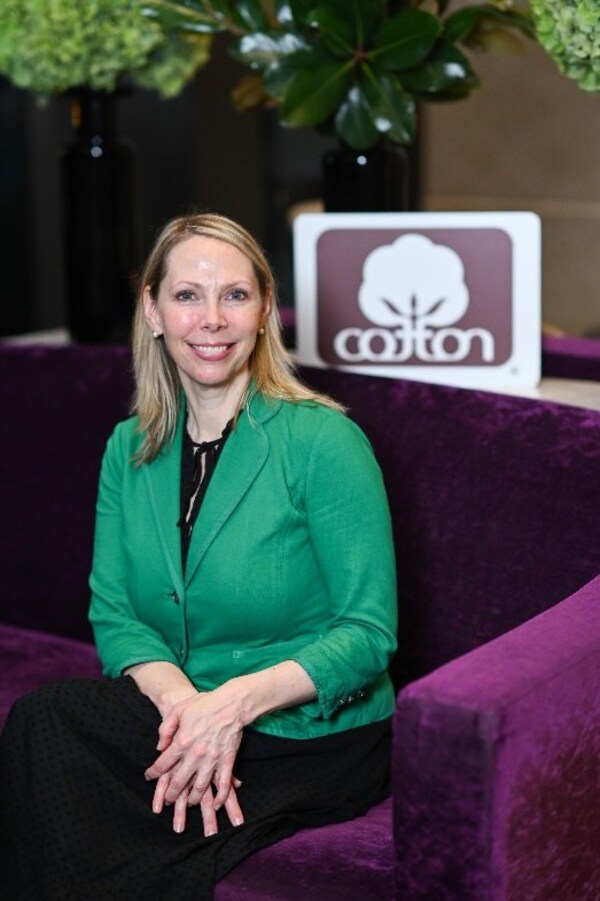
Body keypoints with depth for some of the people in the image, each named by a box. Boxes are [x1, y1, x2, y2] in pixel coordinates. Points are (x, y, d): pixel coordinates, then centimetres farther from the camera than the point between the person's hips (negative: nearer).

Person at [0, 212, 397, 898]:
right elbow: (112, 613, 3)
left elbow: (370, 632, -12)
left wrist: (239, 700, -26)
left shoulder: (324, 442, -11)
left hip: (314, 734, -5)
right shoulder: (129, 448, 7)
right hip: (183, 712, 5)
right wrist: (179, 698, -19)